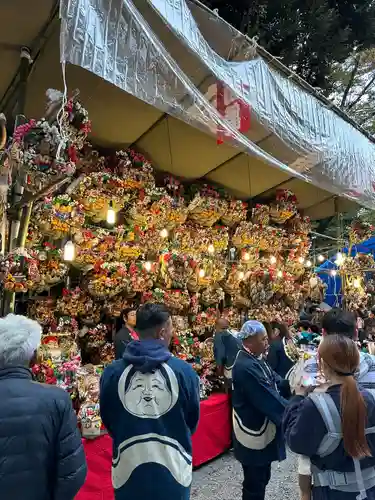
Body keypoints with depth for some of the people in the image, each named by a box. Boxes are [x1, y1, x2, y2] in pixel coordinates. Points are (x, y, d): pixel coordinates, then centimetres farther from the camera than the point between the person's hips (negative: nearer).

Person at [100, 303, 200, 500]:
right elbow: (193, 420, 1)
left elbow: (107, 422, 3)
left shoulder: (112, 372, -14)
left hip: (128, 468, 1)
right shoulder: (184, 371, -16)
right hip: (173, 468, 0)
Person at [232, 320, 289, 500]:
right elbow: (268, 401, -27)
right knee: (254, 484, 10)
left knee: (262, 478, 24)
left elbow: (277, 383, 5)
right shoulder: (245, 367, -29)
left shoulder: (256, 359, 3)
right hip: (253, 434, -9)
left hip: (262, 430, 9)